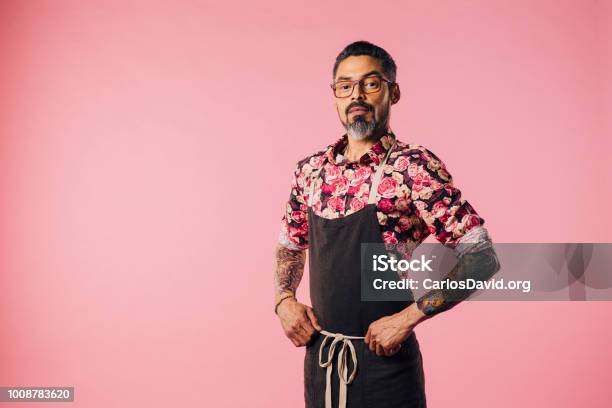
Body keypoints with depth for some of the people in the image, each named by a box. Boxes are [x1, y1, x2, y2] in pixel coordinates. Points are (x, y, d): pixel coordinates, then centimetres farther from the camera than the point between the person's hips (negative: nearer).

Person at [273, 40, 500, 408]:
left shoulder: (414, 167, -13)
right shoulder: (310, 170, 3)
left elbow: (481, 258, -15)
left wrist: (408, 318, -18)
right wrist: (284, 299, 2)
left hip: (384, 360, -5)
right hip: (318, 357, 5)